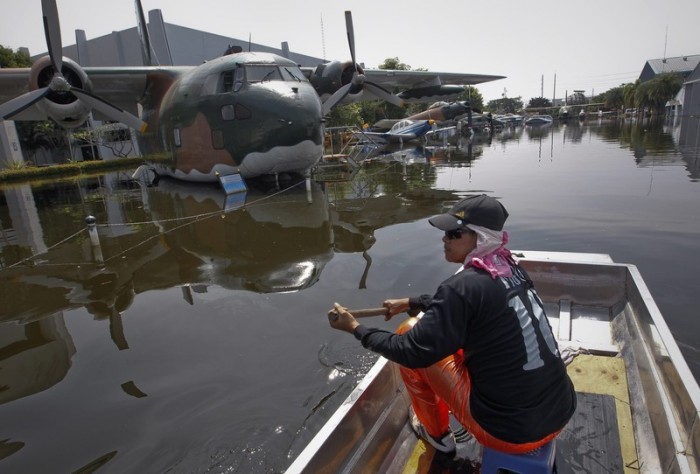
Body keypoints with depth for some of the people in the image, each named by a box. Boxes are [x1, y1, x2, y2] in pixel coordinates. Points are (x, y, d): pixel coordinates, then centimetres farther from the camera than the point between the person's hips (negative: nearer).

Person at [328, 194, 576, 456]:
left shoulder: (464, 285, -22)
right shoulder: (510, 268, 1)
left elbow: (412, 351, -17)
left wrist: (356, 328, -5)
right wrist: (410, 302, 21)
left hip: (513, 430, -7)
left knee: (411, 338, 1)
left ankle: (436, 433, 21)